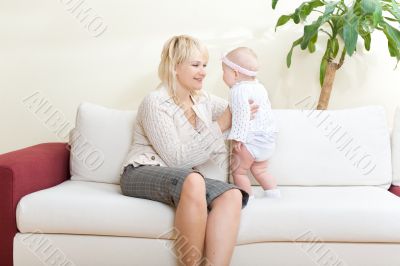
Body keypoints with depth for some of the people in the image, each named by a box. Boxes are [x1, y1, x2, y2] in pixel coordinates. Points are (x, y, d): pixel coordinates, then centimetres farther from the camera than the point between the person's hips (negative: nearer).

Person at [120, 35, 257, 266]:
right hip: (142, 174, -6)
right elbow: (177, 159, -17)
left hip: (185, 178, 6)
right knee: (193, 180, -40)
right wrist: (219, 126, -16)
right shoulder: (155, 103, -10)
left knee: (233, 195, -26)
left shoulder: (204, 100, 11)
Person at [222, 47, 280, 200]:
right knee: (260, 170, 20)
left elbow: (241, 116, -22)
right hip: (268, 138, 9)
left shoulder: (238, 91, -14)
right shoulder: (259, 87, 15)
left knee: (238, 171, 5)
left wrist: (237, 138, -21)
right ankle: (273, 195, 18)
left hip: (250, 140, -9)